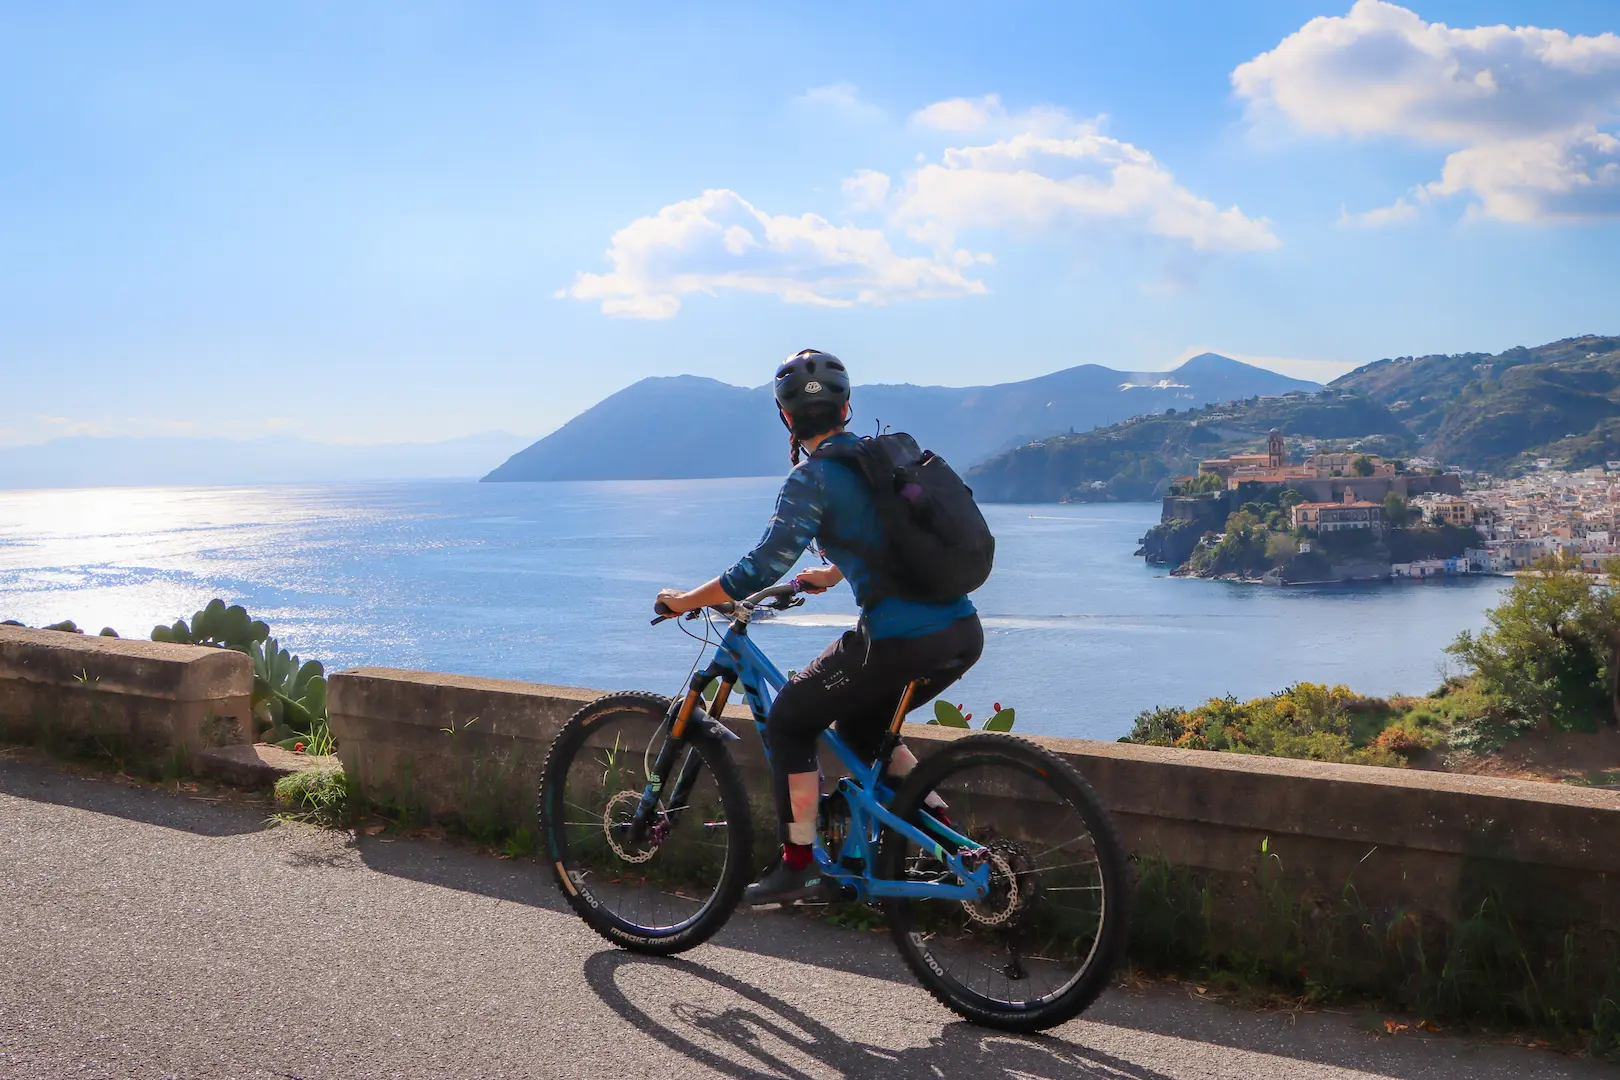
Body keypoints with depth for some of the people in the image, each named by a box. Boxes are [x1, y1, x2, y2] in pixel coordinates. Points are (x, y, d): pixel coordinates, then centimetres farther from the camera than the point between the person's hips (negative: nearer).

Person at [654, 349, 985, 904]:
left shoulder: (811, 477, -6)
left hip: (900, 640, -8)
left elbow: (761, 569, -13)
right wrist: (828, 574, 47)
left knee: (789, 721, 12)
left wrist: (683, 600, 0)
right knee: (861, 725, 29)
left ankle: (799, 868, 17)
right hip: (963, 634, 8)